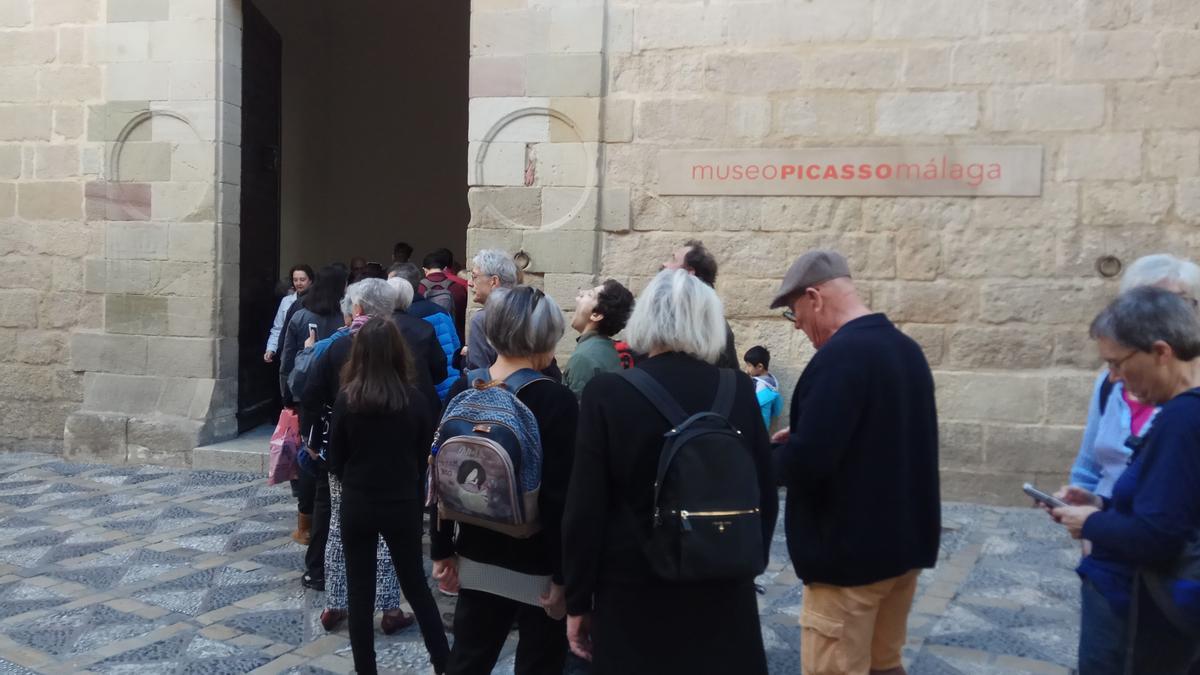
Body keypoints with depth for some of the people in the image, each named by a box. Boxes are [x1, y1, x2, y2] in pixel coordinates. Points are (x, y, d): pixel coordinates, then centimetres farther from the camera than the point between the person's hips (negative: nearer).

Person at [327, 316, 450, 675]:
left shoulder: (347, 399, -11)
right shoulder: (414, 399, -9)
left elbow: (335, 460, -2)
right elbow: (424, 457, 0)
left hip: (358, 506, -1)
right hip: (403, 506, 1)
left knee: (361, 593, 11)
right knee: (416, 585, 16)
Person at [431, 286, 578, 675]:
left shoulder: (462, 391, -1)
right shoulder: (557, 401, -17)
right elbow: (560, 498, -19)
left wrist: (442, 550, 12)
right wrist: (564, 577, -12)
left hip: (479, 558, 5)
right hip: (537, 566, -5)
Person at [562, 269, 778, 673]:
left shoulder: (607, 393, -13)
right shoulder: (739, 391, -5)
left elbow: (585, 511, -11)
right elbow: (765, 495, 2)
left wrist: (577, 601, -1)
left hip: (634, 594, -2)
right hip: (724, 593, 3)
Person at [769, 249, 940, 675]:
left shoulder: (841, 355, -22)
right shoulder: (907, 348, 7)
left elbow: (805, 463, -28)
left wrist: (771, 457, -6)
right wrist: (803, 441, 12)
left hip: (852, 550, -9)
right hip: (905, 541, 9)